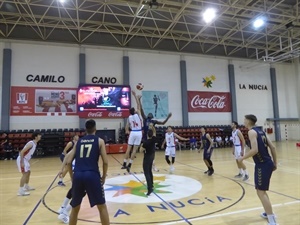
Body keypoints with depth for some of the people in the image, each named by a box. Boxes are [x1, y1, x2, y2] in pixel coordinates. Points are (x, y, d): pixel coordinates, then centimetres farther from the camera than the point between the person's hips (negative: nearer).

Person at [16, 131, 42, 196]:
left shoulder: (35, 143, 7)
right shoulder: (31, 143, -23)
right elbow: (22, 152, -26)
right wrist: (22, 162, -27)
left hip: (25, 159, 10)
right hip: (22, 159, -10)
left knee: (28, 172, 21)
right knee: (25, 174, -13)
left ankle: (26, 186, 39)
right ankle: (20, 191, -10)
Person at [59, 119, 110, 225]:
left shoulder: (78, 141, 19)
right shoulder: (99, 141, 9)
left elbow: (69, 158, 8)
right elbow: (105, 162, 6)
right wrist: (104, 176, 17)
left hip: (77, 175, 4)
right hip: (92, 175, -3)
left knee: (75, 208, 23)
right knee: (102, 207, 11)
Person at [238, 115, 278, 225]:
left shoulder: (251, 132, -13)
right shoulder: (260, 131, 14)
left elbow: (254, 150, -24)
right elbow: (273, 147, 13)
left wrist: (243, 158, -10)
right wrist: (275, 163, 18)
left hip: (262, 165, -10)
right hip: (267, 163, 10)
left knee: (261, 192, -2)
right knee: (261, 190, 23)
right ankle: (269, 213, 36)